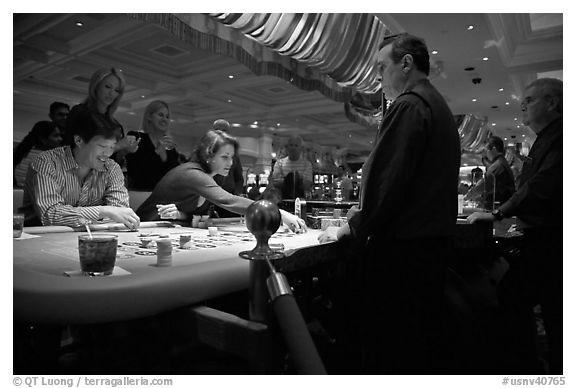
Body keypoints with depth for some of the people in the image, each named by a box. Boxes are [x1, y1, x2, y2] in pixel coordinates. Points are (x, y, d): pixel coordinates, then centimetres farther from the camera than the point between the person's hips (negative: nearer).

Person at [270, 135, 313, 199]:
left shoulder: (307, 164, 4)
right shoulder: (279, 163, 7)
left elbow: (307, 187, -4)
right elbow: (274, 183, 0)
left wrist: (299, 181, -23)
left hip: (299, 199, 0)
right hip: (282, 199, 1)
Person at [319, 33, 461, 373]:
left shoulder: (409, 105, -12)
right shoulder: (440, 106, 19)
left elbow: (387, 177, -21)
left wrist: (355, 227, -8)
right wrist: (366, 215, 17)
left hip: (402, 244, -10)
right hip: (437, 238, 10)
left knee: (389, 347, 1)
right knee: (423, 333, 19)